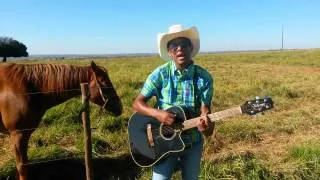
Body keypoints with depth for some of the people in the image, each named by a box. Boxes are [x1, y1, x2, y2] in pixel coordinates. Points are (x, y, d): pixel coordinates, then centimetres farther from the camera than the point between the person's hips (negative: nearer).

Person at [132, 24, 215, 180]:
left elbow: (205, 111, -11)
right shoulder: (160, 74, -12)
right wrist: (158, 113, -27)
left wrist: (205, 124, -33)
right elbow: (137, 104, -11)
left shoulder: (204, 77, -9)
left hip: (193, 142, 2)